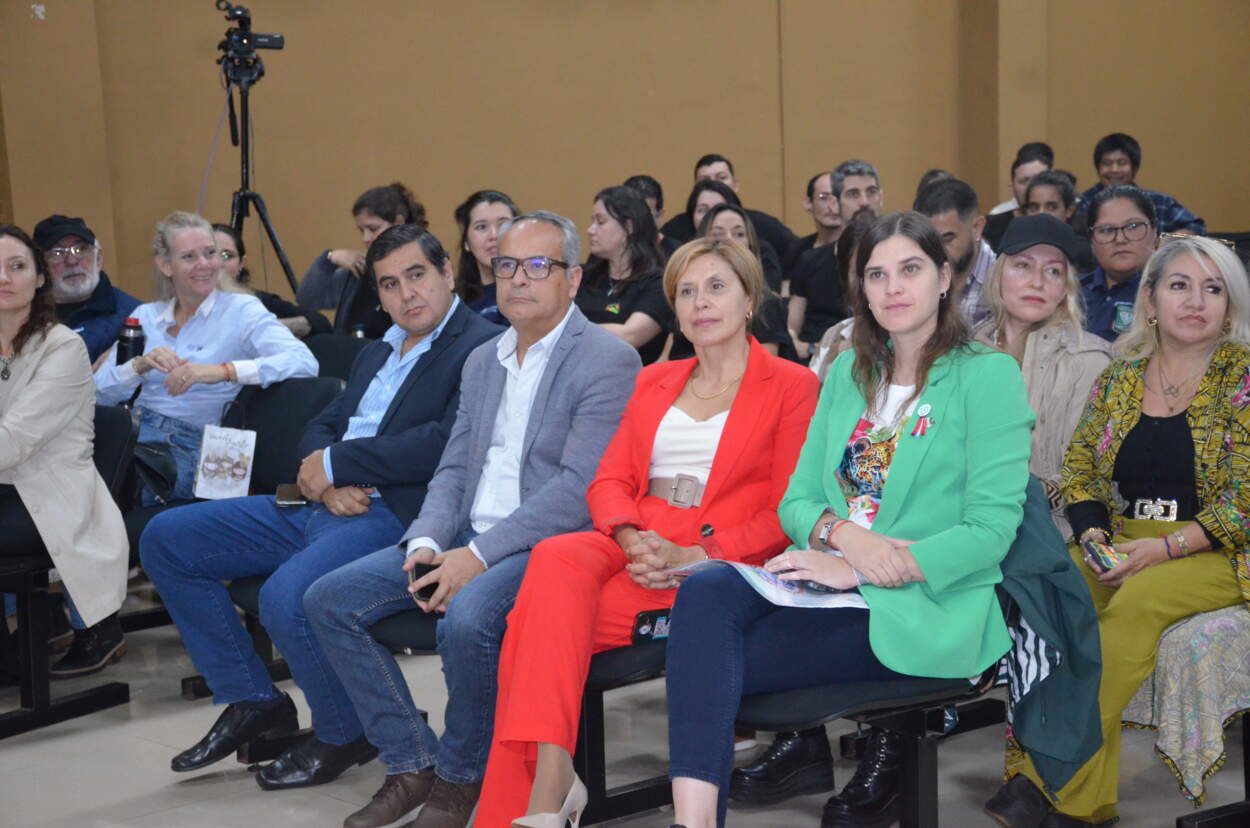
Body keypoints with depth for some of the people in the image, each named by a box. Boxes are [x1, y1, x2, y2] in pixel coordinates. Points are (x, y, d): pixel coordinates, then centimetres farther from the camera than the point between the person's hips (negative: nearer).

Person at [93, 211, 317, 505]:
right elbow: (99, 393, 9)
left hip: (191, 444, -4)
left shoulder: (241, 310, 3)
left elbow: (304, 362, -15)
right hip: (135, 430, 4)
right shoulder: (146, 315, 17)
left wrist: (223, 371, -27)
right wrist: (140, 365, -12)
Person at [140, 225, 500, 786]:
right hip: (321, 505, 10)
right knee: (165, 539, 7)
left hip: (396, 516, -9)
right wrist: (326, 481, -5)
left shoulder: (482, 349, -7)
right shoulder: (376, 353, 23)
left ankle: (342, 735, -5)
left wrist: (335, 463, -12)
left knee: (286, 595, -35)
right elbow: (322, 427, 20)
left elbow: (445, 444, -21)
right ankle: (252, 700, 13)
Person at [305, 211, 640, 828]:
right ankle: (412, 764, 4)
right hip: (466, 542, 8)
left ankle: (460, 777, -8)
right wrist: (426, 543, -4)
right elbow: (453, 469, 17)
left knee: (467, 618, -36)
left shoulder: (607, 360, -8)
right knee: (329, 600, -4)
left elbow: (580, 488, -17)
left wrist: (479, 556, -21)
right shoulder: (482, 362, 18)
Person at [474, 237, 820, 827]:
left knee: (545, 618, -29)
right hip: (634, 547, 5)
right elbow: (610, 480, 15)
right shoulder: (654, 382, 24)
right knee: (555, 560, -32)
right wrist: (631, 536, -8)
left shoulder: (792, 386, 7)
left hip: (719, 565, -5)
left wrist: (699, 556, -16)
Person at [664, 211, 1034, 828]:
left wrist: (858, 569, -17)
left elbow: (992, 529, -11)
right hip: (829, 584, 6)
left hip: (922, 610, -6)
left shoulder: (988, 376, -3)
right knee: (705, 593, -26)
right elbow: (796, 500, 12)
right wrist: (843, 533, -12)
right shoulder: (847, 373, 16)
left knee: (721, 664, -23)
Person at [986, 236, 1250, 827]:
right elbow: (1079, 467, 14)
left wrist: (1165, 547, -19)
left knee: (1137, 602, -34)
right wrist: (1093, 532, -6)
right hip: (1122, 541, 4)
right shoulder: (1120, 376, 11)